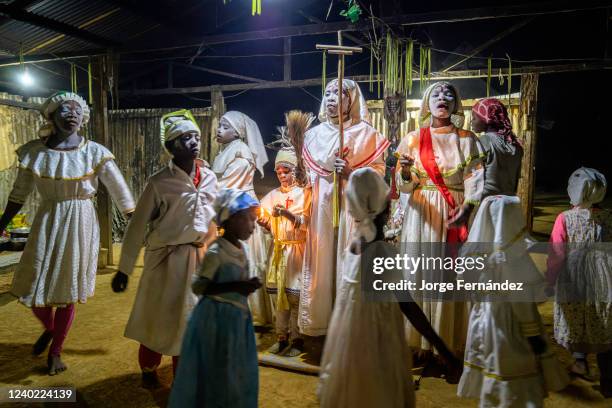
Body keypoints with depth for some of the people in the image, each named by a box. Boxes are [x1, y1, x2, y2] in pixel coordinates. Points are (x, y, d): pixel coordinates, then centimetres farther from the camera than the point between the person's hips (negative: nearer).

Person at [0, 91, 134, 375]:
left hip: (81, 225, -2)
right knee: (35, 287, 8)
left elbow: (121, 193, -7)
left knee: (67, 291, 9)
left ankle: (56, 351, 30)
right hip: (47, 224, 2)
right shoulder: (34, 151, -2)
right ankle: (49, 329, 43)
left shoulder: (95, 153, -9)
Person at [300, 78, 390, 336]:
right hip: (321, 206, 4)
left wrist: (351, 172, -17)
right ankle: (319, 321, 15)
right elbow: (307, 172, 18)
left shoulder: (366, 132, 3)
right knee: (321, 262, 3)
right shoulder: (314, 134, 15)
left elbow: (379, 170, -2)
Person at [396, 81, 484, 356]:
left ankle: (452, 341, 14)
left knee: (453, 275, 1)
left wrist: (465, 209, -22)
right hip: (422, 214, 1)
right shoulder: (413, 139, 6)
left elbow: (474, 179, -4)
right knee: (422, 274, 1)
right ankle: (422, 339, 12)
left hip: (456, 213, 0)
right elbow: (405, 186, 3)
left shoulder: (467, 139, 6)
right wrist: (405, 171, -20)